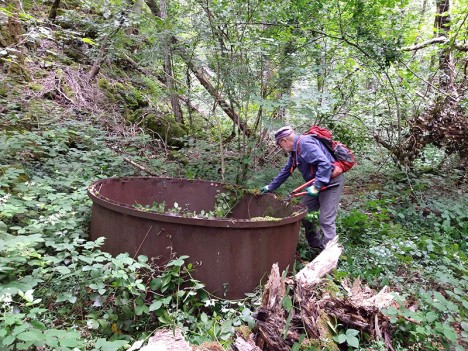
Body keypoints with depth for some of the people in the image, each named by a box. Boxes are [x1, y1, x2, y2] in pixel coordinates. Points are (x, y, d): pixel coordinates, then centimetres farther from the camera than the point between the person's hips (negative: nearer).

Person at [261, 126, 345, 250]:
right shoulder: (295, 151, 11)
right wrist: (270, 187, 24)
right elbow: (285, 171, 21)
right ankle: (315, 245, 25)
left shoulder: (304, 143, -21)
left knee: (326, 219, -12)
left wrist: (316, 186, -31)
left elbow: (325, 163, -30)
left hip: (331, 181, -10)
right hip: (317, 183, 10)